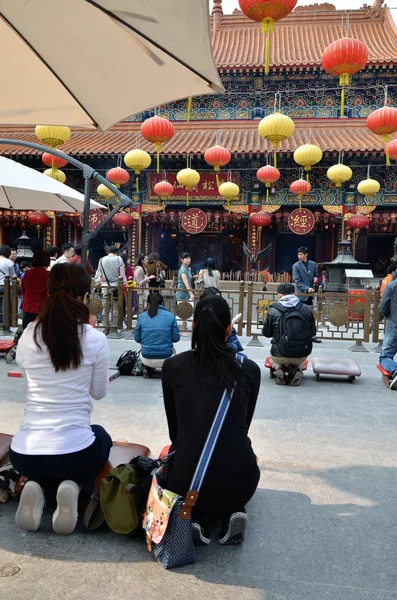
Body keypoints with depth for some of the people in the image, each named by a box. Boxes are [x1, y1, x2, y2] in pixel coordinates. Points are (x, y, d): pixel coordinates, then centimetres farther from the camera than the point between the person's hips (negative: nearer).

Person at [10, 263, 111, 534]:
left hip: (24, 454, 4)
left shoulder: (28, 335, -2)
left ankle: (40, 488, 6)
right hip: (74, 452, -3)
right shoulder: (95, 339, -10)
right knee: (101, 436, 35)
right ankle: (73, 488, 5)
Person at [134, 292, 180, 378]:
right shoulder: (170, 316, -4)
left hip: (147, 359, 1)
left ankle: (147, 369, 12)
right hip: (165, 359, -1)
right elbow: (176, 338, 0)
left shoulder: (141, 316, -1)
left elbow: (137, 338, 6)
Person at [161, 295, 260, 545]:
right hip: (238, 480, 1)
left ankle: (196, 517, 9)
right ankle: (232, 513, 10)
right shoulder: (250, 369, 0)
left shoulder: (172, 366, -1)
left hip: (187, 482, 0)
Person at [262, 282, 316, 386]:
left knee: (272, 358, 35)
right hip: (302, 355, 2)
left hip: (280, 355, -1)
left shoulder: (273, 310, -7)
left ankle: (279, 368, 2)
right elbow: (312, 333, 9)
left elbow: (266, 333, 3)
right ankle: (297, 369, 5)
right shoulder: (307, 309, -1)